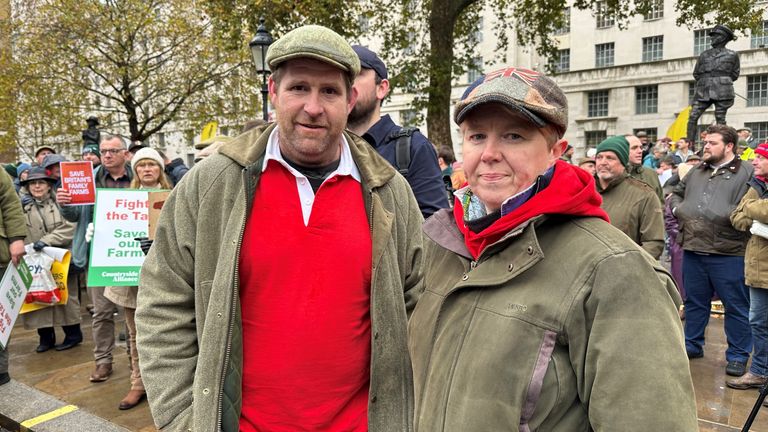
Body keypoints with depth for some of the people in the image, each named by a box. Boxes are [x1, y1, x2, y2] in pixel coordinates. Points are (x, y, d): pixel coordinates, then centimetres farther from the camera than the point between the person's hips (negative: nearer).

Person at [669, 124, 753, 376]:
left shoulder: (746, 173, -3)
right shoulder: (696, 172, 16)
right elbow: (676, 192, 29)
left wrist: (732, 215, -21)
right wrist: (677, 208, 11)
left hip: (728, 253, -5)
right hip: (693, 250, 6)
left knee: (736, 307, 5)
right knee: (694, 301, 17)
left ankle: (738, 356, 19)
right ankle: (692, 345, 31)